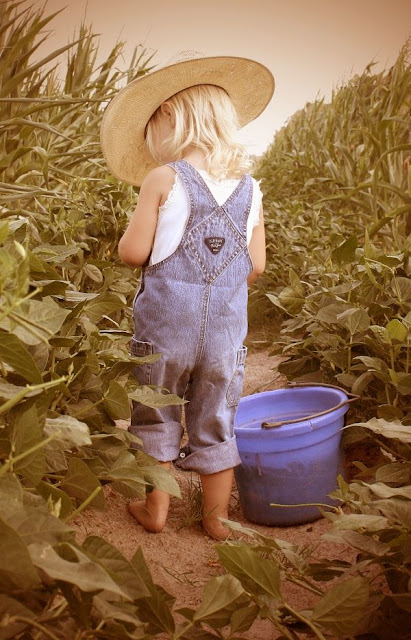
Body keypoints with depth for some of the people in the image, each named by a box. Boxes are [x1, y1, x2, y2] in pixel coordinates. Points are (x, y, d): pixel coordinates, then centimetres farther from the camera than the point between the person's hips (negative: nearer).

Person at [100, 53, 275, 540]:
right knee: (216, 422, 15)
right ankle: (217, 517, 28)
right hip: (227, 323, 3)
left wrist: (131, 233, 12)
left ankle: (155, 509, 29)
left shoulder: (163, 179, -8)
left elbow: (133, 253, -10)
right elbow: (256, 266, 4)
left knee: (156, 416, 16)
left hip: (165, 316, -3)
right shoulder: (249, 188, 3)